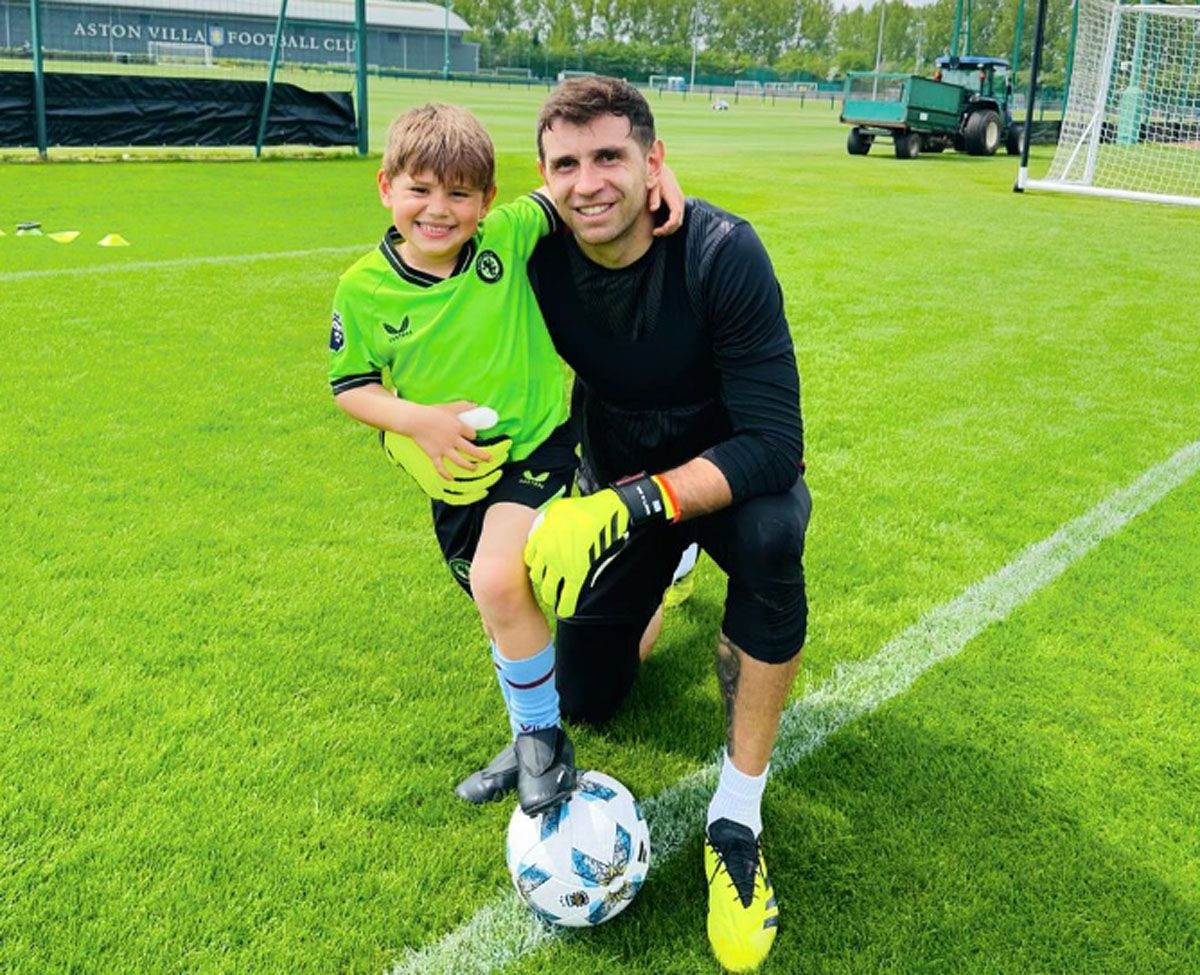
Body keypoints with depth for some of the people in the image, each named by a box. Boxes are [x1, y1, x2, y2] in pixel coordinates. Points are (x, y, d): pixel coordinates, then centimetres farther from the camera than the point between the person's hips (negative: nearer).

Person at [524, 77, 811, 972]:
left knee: (768, 533, -40)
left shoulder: (722, 253, -30)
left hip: (729, 473, -4)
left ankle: (739, 811, -23)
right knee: (588, 698, 7)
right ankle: (666, 567, 40)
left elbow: (774, 444, -34)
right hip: (617, 482, 4)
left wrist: (633, 504, -44)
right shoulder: (540, 253, -18)